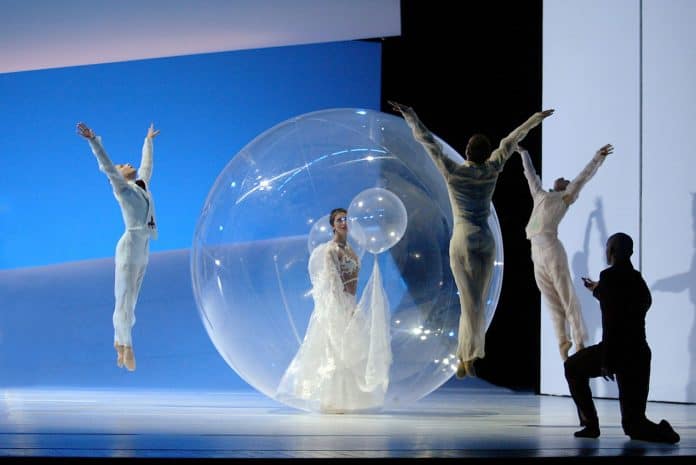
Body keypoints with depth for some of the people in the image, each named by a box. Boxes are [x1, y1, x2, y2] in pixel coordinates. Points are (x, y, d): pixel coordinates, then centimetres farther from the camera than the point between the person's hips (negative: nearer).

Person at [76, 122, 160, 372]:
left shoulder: (142, 185, 19)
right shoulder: (121, 187, 2)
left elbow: (146, 164, 35)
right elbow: (106, 165, -10)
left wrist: (148, 141, 49)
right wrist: (93, 141, -21)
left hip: (143, 251, 7)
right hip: (129, 247, -7)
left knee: (129, 301, 8)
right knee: (124, 299, -6)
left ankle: (120, 343, 12)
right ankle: (126, 346, -4)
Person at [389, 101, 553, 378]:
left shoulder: (453, 171, -9)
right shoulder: (491, 170, -1)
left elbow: (428, 141, -5)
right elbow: (512, 140, 11)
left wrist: (409, 116, 3)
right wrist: (537, 118, 19)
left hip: (462, 240, -3)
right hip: (486, 240, 3)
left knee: (470, 300, -4)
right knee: (478, 300, 6)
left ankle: (468, 357, -10)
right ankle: (466, 355, 6)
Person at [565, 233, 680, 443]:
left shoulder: (609, 277, -9)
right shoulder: (639, 280, 14)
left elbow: (610, 320, -16)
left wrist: (606, 361, -15)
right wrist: (599, 292, 40)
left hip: (617, 350, -7)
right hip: (640, 353, 7)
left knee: (573, 367, 23)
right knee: (634, 422, 13)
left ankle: (590, 423, 13)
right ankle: (660, 431, -19)